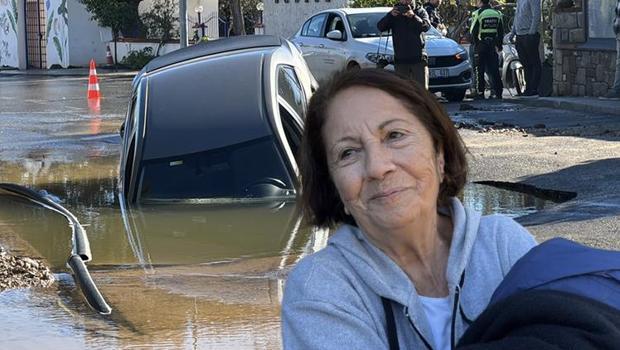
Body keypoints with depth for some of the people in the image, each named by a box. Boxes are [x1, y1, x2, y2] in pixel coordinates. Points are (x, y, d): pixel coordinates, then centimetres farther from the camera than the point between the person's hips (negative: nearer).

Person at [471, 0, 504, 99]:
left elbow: (473, 31, -7)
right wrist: (499, 45, 19)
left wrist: (475, 44, 5)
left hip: (481, 46, -4)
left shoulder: (479, 13, -10)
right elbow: (501, 31, 12)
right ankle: (498, 92, 4)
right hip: (492, 45, 4)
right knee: (494, 70, 7)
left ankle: (480, 93, 2)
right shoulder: (497, 13, 6)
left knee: (480, 70, 3)